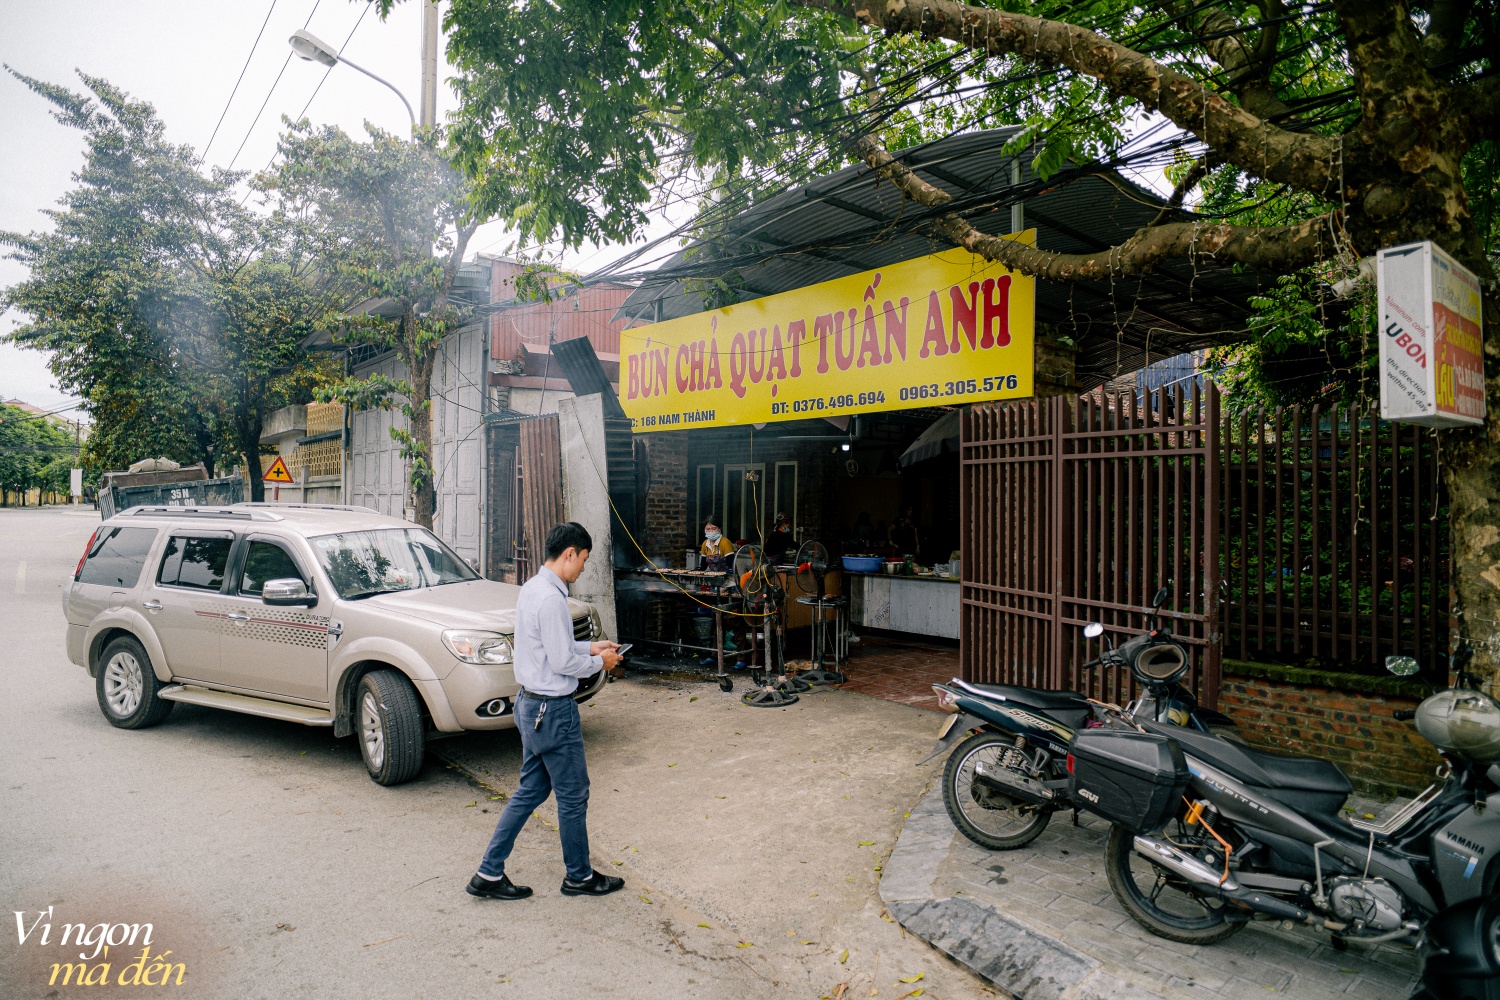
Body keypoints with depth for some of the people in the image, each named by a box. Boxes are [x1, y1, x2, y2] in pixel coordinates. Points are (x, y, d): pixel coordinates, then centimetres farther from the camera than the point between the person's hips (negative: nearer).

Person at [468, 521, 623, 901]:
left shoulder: (532, 588, 7)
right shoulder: (551, 598, -24)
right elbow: (562, 662, -22)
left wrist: (589, 647, 14)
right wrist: (600, 663, -7)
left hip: (530, 704, 10)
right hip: (553, 710, -10)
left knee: (530, 790, 19)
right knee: (573, 796, 8)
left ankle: (489, 873, 24)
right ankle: (579, 877, 25)